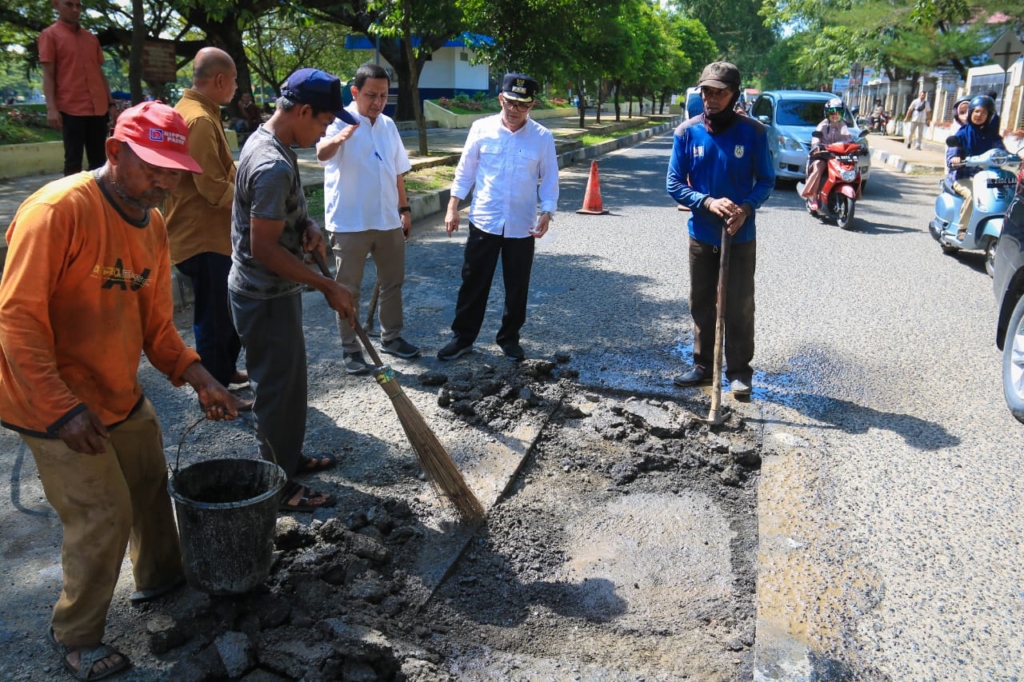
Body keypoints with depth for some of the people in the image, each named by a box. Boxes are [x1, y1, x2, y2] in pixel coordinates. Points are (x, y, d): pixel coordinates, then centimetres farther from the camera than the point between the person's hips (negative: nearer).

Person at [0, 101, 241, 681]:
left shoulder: (152, 224, 2)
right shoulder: (59, 210, -23)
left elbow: (155, 322, 7)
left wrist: (199, 379, -6)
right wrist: (62, 409, -28)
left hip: (121, 395, 8)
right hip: (55, 405, -8)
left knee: (150, 485, 20)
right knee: (104, 516, -1)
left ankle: (161, 577, 46)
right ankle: (76, 635, 24)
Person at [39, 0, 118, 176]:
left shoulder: (91, 37, 17)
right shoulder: (50, 35, 2)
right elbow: (48, 75, -3)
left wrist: (111, 102, 13)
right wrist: (51, 108, -13)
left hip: (98, 108, 5)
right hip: (71, 109, -5)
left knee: (99, 160, 7)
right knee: (73, 160, -3)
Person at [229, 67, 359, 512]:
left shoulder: (269, 142, 6)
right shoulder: (273, 165, -26)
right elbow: (264, 248, -26)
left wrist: (308, 227, 0)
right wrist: (327, 287, -21)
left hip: (274, 291, 10)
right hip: (265, 297, -10)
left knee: (290, 380, 22)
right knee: (277, 388, 3)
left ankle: (289, 457, 39)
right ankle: (279, 487, 18)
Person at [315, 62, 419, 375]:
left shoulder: (388, 125, 9)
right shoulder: (340, 121, -10)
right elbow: (322, 154, -32)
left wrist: (404, 208, 14)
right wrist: (338, 138, -53)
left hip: (388, 220, 6)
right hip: (350, 223, -6)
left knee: (393, 282, 15)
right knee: (348, 289, 4)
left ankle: (391, 337, 32)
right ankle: (350, 349, 14)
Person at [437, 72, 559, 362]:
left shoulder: (543, 137, -4)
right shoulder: (482, 128, -3)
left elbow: (549, 180, 1)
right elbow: (465, 170, 4)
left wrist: (547, 213, -12)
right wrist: (453, 207, 1)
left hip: (522, 225, 0)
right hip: (484, 221, 0)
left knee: (517, 286, 11)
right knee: (473, 282, 7)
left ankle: (509, 337, 28)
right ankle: (463, 337, 21)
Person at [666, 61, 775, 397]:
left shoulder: (753, 131, -8)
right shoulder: (687, 132, -4)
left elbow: (766, 181, -1)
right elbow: (674, 184, -3)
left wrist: (746, 208, -20)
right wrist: (708, 202, -20)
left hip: (741, 236, -2)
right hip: (701, 235, 2)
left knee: (739, 307, 4)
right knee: (702, 304, 12)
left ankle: (740, 371, 17)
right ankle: (703, 365, 26)